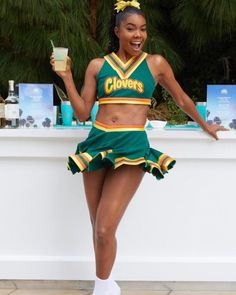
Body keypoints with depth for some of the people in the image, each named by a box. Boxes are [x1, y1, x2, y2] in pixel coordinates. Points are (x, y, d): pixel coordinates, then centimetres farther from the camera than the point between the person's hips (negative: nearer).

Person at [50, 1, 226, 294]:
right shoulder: (97, 65, 10)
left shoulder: (155, 63, 8)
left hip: (132, 146, -3)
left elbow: (182, 99, 22)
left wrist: (204, 125, 33)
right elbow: (82, 113, 8)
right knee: (97, 227, 9)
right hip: (98, 143, 3)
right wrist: (66, 77, 0)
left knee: (105, 229, -12)